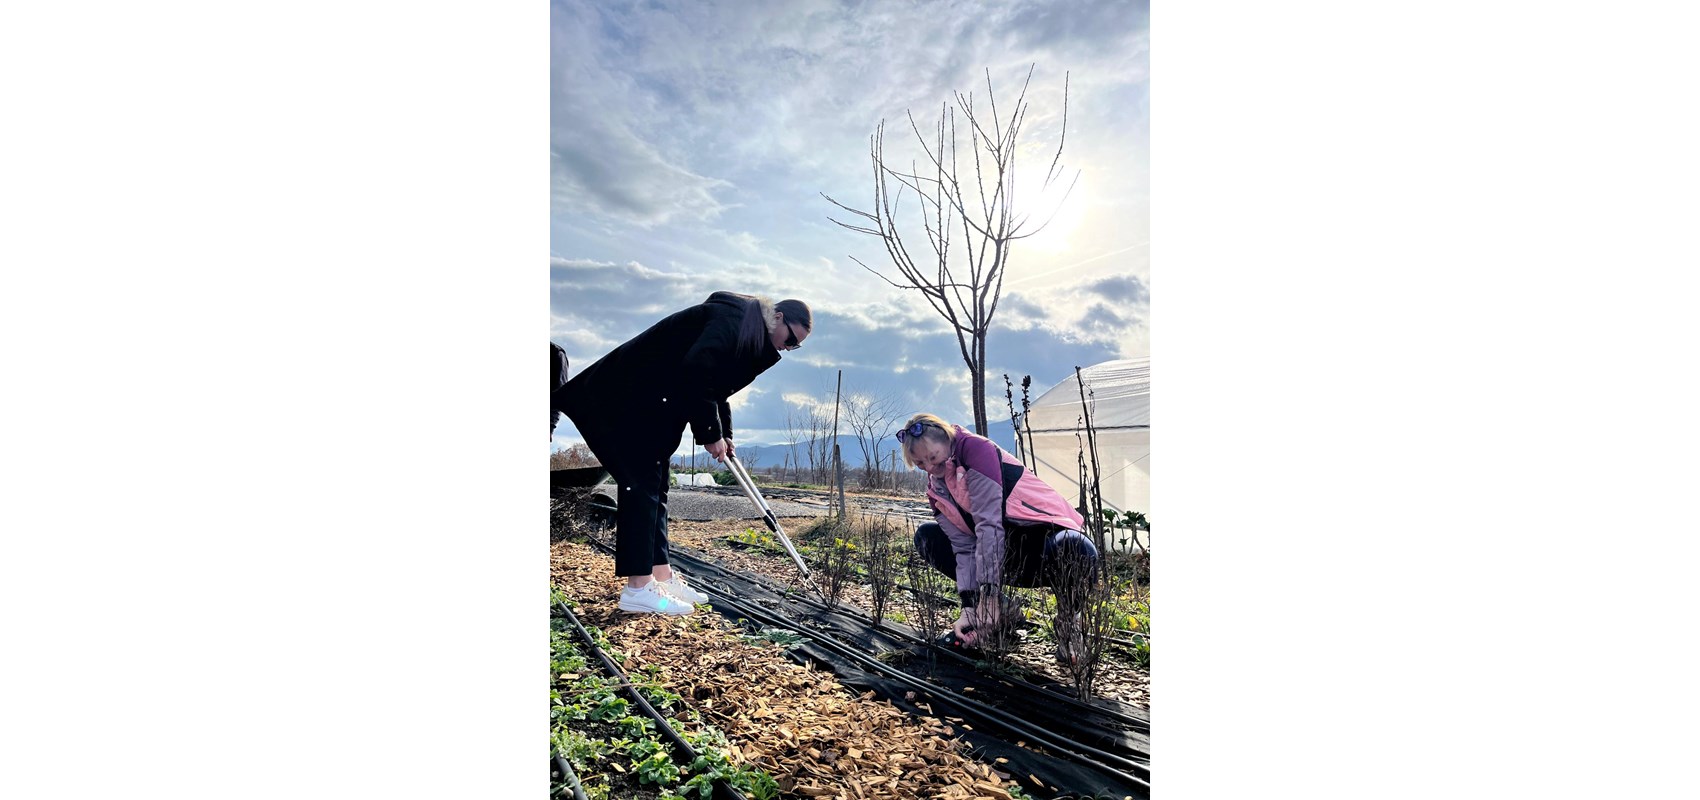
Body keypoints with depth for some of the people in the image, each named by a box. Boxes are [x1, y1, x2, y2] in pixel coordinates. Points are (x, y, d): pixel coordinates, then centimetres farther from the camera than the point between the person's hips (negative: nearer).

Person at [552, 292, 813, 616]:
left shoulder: (751, 335, 14)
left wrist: (723, 435, 7)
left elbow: (715, 384, 18)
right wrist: (711, 433, -18)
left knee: (655, 486, 9)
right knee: (641, 483, -11)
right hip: (630, 397, -10)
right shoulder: (734, 318, -18)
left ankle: (661, 577, 15)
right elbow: (696, 373, -27)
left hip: (653, 404, 10)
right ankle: (638, 589, -8)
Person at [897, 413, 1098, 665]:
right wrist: (969, 607, -18)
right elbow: (964, 547, -6)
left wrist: (989, 595, -30)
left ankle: (1068, 618, -7)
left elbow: (989, 525, -28)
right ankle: (1003, 611, 3)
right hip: (1005, 556, 7)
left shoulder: (978, 449, -20)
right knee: (926, 536, 0)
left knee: (1076, 551, -41)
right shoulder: (936, 489, 2)